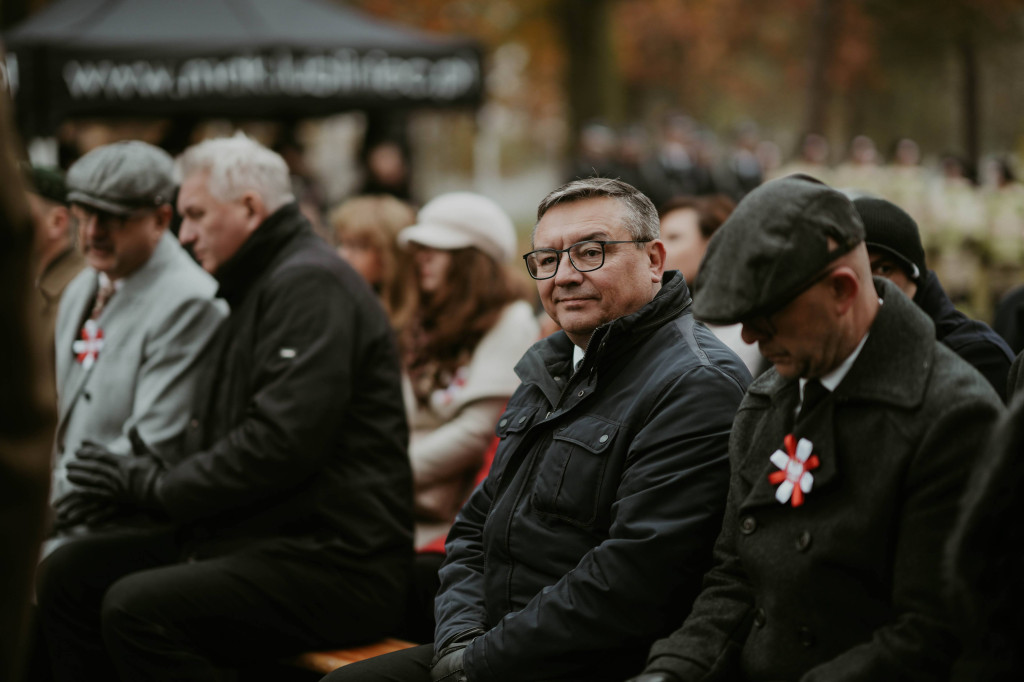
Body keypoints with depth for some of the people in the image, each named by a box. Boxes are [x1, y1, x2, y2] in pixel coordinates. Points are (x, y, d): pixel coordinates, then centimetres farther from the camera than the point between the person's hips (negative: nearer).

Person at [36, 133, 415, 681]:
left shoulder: (309, 284, -11)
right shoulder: (257, 287, 23)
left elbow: (283, 442, -22)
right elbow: (222, 435, 25)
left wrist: (162, 488, -11)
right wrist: (150, 475, 7)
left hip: (338, 559, -10)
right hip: (257, 535, 10)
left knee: (137, 608, -28)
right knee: (67, 574, 4)